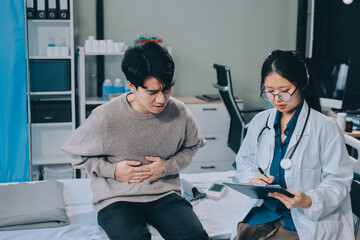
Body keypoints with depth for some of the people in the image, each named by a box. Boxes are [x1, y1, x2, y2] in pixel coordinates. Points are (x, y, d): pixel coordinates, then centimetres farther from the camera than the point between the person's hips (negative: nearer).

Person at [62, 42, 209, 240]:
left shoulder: (179, 113, -4)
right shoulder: (105, 118, -12)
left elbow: (192, 146, 16)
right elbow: (78, 154, 4)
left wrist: (168, 166, -3)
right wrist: (113, 170, -9)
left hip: (164, 194, 3)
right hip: (116, 199, -2)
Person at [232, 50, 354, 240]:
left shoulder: (326, 129, -5)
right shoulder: (259, 122, 10)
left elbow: (338, 181, -5)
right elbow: (243, 162, 18)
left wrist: (308, 201, -24)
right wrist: (253, 178, -6)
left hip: (306, 221, -4)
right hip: (262, 213, 4)